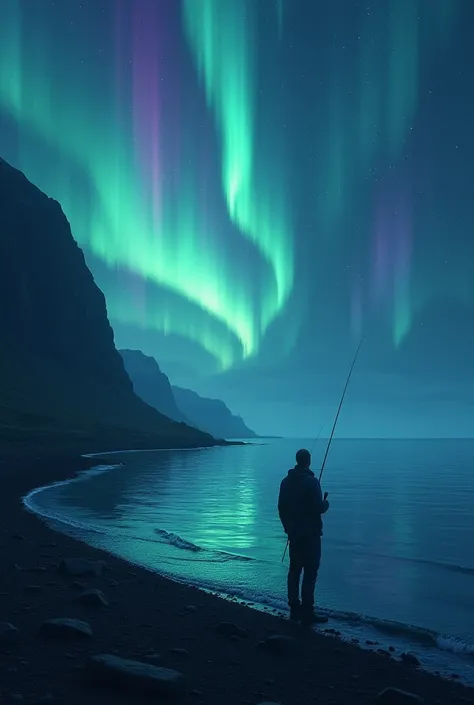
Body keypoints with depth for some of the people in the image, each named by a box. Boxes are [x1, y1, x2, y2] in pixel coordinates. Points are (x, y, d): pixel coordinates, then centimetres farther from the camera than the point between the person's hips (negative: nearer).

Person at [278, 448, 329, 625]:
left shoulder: (286, 481, 7)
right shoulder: (311, 481, -15)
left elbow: (281, 508, 11)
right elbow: (319, 508, -18)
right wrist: (326, 503, 4)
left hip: (293, 533, 7)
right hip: (310, 534, -7)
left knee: (294, 571, 12)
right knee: (310, 572, -5)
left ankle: (294, 609, 16)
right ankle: (307, 612, -7)